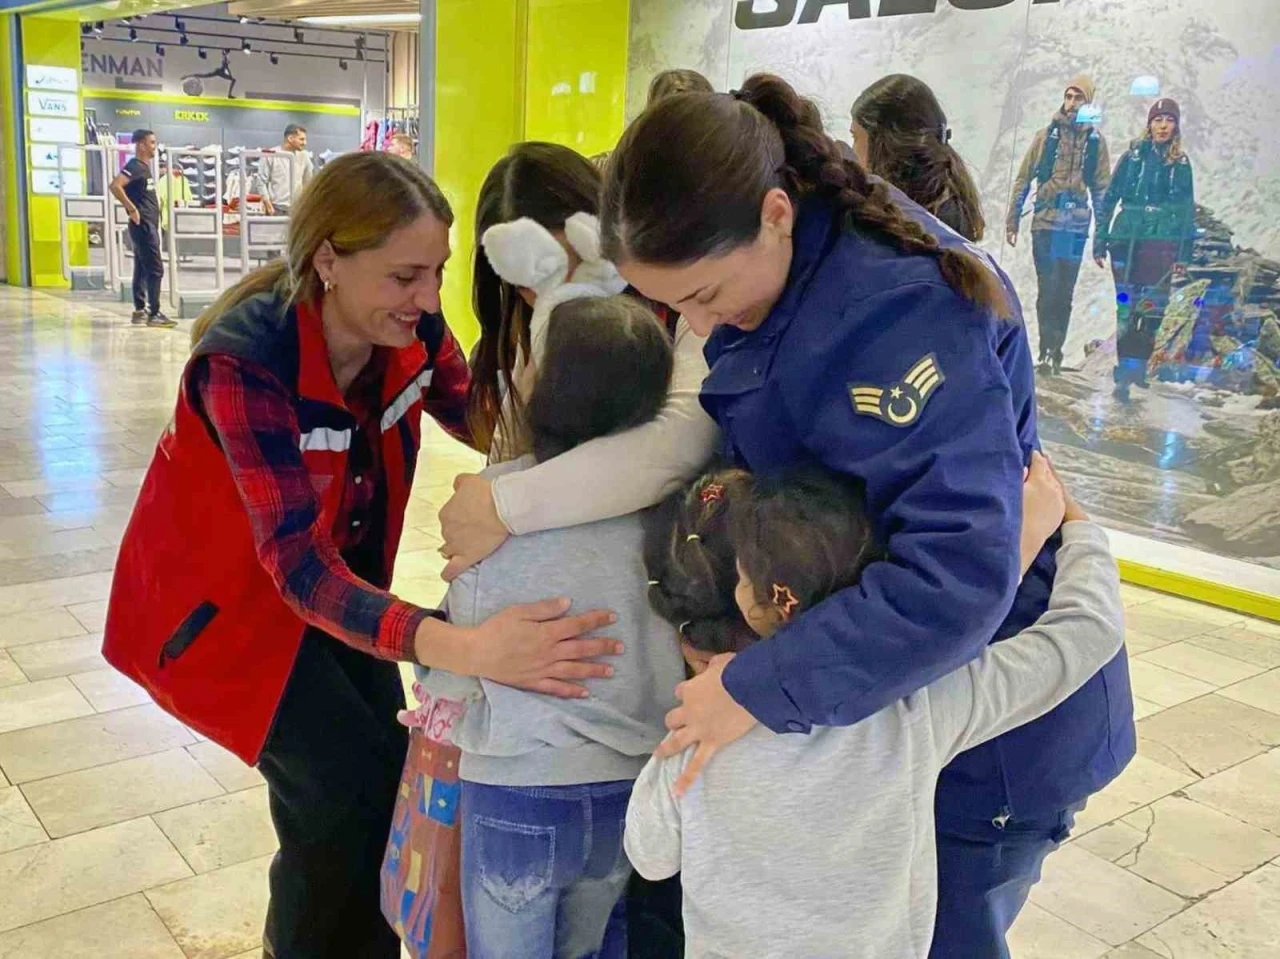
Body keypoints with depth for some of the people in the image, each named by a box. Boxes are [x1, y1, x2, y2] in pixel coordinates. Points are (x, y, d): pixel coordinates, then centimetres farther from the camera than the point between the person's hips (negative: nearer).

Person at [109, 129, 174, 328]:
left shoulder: (145, 167, 16)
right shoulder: (135, 166, -14)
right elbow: (115, 186, -29)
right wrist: (131, 208, -25)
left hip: (149, 225, 10)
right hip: (143, 225, -10)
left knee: (142, 269, 13)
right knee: (155, 269, -10)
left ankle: (140, 310, 18)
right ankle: (154, 314, -10)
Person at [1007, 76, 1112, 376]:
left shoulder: (1095, 140, 8)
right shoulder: (1047, 135, 5)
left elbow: (1101, 188, 11)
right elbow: (1023, 179, 7)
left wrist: (1102, 232, 7)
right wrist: (1013, 220, 2)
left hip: (1077, 224, 1)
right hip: (1045, 221, -1)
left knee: (1064, 292, 5)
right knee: (1048, 289, -5)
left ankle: (1054, 351, 11)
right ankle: (1048, 352, -3)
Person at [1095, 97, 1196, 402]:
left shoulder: (1181, 163, 9)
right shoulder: (1133, 155, 6)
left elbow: (1188, 210, 10)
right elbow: (1110, 199, 6)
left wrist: (1184, 253, 3)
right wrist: (1100, 241, 1)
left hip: (1163, 243, 1)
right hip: (1127, 239, -1)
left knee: (1153, 308, -3)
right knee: (1126, 307, -4)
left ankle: (1137, 366, 7)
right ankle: (1126, 370, 0)